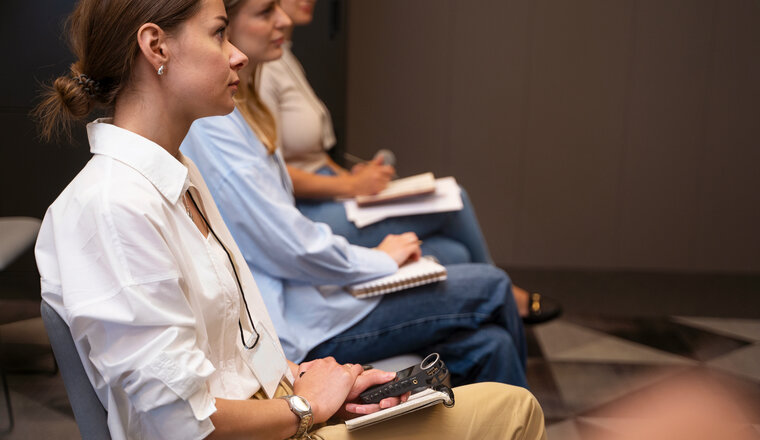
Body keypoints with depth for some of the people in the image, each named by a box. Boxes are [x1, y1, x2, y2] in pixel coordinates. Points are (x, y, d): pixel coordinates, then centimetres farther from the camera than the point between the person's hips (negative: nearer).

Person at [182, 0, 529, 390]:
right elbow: (289, 248, -21)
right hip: (284, 325, -9)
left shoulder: (240, 108, 12)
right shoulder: (210, 123, -20)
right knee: (490, 289, -3)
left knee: (486, 342, 0)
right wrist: (381, 259, -6)